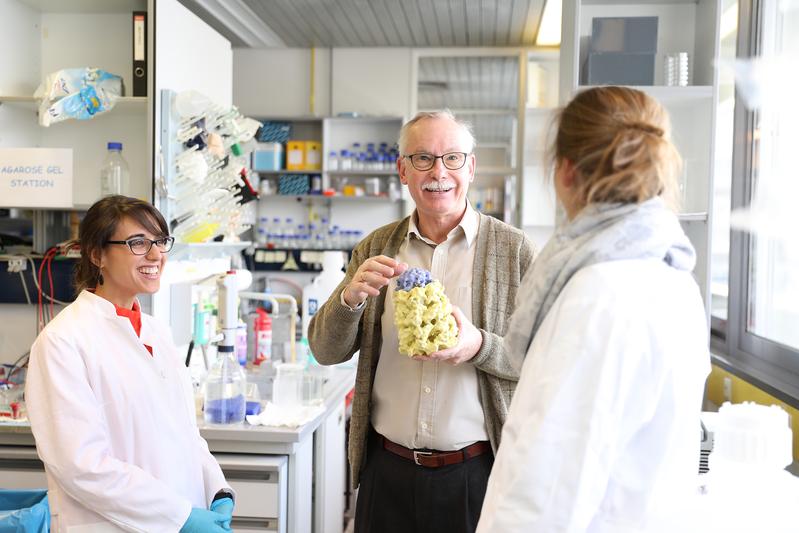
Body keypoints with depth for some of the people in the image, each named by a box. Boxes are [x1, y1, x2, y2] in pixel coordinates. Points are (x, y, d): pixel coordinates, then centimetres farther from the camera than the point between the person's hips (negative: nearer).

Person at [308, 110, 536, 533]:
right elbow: (326, 351, 3)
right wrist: (351, 297, -17)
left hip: (476, 471, -2)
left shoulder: (513, 249, -4)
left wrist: (479, 346, -23)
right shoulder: (375, 248, 4)